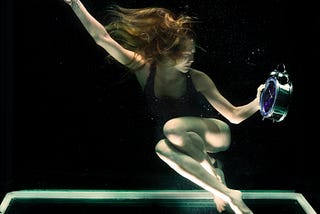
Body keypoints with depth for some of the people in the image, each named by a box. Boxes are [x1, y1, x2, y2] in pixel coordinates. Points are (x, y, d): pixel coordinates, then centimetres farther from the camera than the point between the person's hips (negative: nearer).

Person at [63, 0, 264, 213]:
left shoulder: (197, 79, -21)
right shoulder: (144, 69, -16)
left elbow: (234, 115, -18)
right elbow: (102, 37, -19)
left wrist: (257, 103, -37)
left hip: (216, 135, -3)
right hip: (186, 144, 3)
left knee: (173, 127, -34)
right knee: (162, 148, -35)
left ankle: (214, 172, -13)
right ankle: (229, 195, -27)